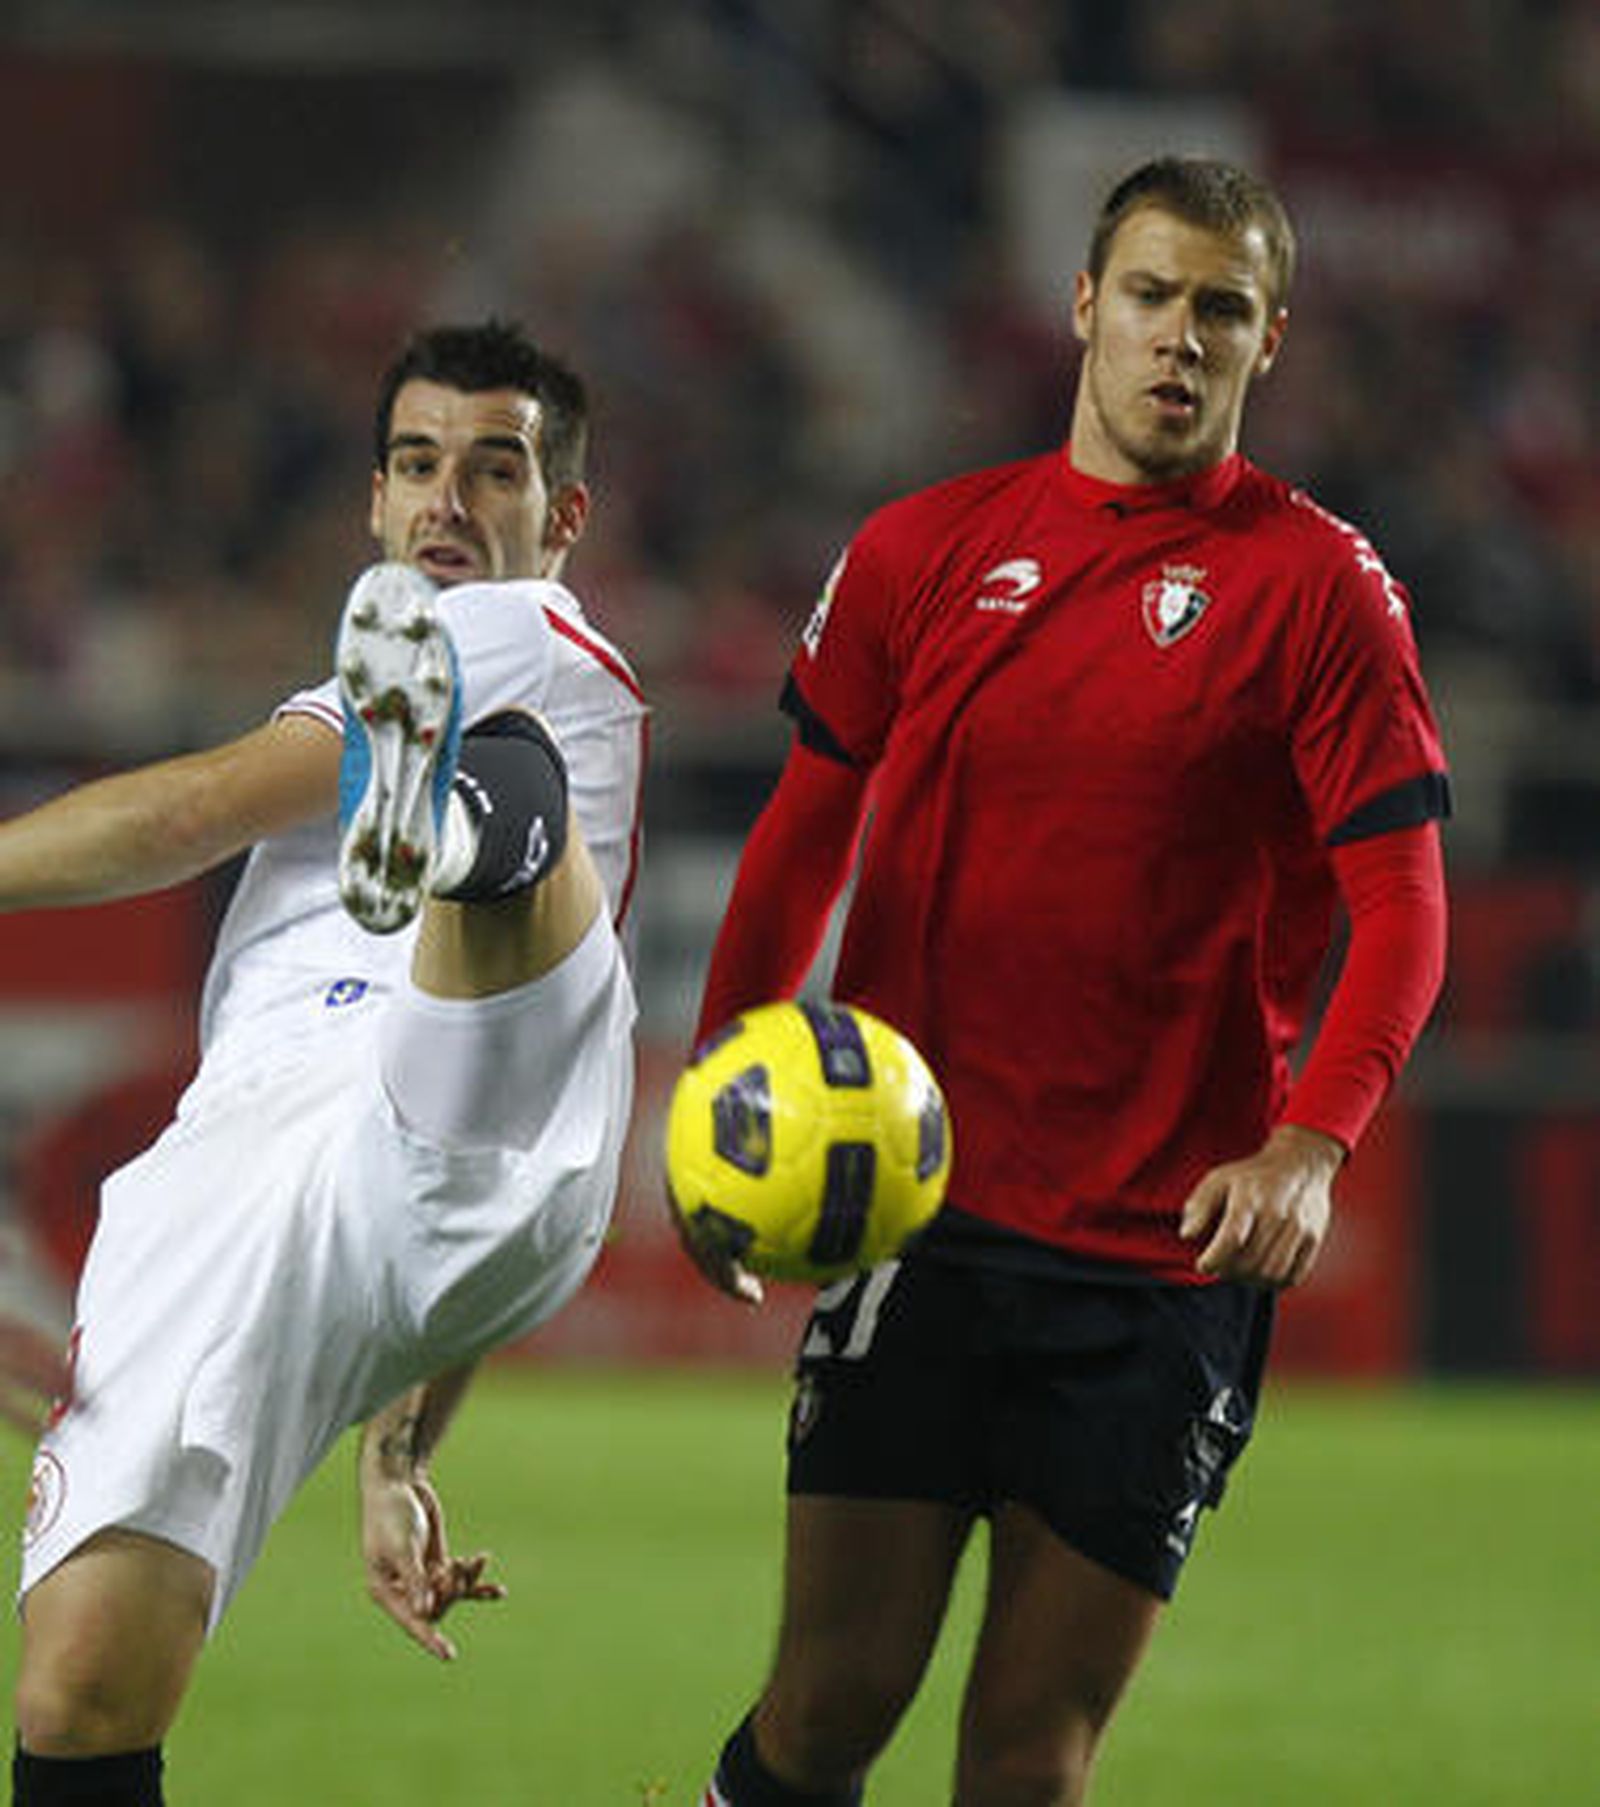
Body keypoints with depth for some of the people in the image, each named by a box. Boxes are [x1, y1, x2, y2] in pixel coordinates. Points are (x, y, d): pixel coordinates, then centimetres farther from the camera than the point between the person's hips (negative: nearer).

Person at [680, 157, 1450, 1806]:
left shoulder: (1318, 589, -1)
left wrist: (1309, 1144, -22)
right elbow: (804, 839, 17)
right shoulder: (923, 550, 8)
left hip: (1167, 1244, -1)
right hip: (916, 1214, 1)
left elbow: (1400, 904, -7)